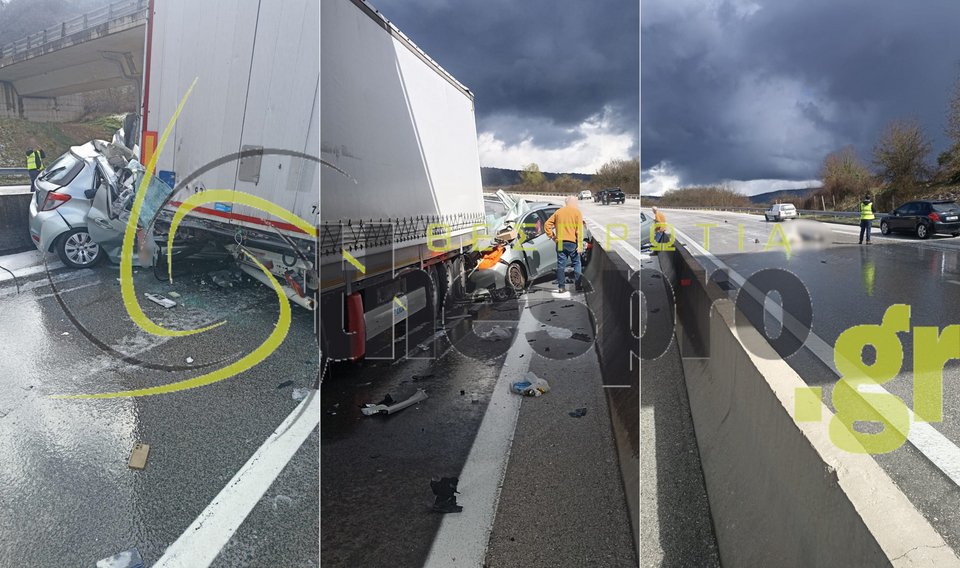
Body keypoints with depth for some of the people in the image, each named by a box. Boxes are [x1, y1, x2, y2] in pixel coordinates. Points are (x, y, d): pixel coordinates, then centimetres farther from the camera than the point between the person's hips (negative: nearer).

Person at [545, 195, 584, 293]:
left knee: (561, 265, 5)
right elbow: (579, 230, -7)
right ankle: (578, 285, 8)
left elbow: (547, 224, 7)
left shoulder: (558, 212, 10)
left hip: (560, 242, 3)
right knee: (576, 263, 9)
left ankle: (561, 287, 5)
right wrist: (580, 245, -9)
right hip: (572, 242, -3)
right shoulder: (577, 212, -1)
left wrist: (552, 236, 11)